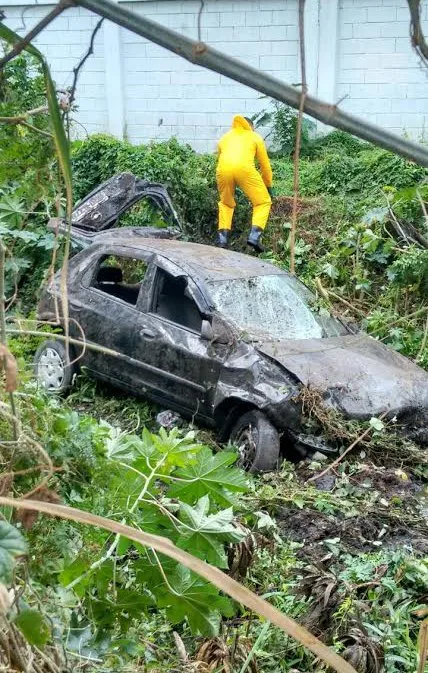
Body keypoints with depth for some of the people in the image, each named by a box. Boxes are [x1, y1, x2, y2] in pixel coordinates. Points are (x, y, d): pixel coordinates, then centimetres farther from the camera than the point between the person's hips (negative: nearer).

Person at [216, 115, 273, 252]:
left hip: (223, 169, 3)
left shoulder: (225, 138, 36)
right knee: (263, 202, 13)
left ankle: (222, 238, 12)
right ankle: (255, 235, -7)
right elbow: (265, 165, 28)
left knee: (226, 203, 27)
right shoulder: (255, 137, 28)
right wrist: (268, 186, 42)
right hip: (244, 168, -3)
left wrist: (228, 186, 52)